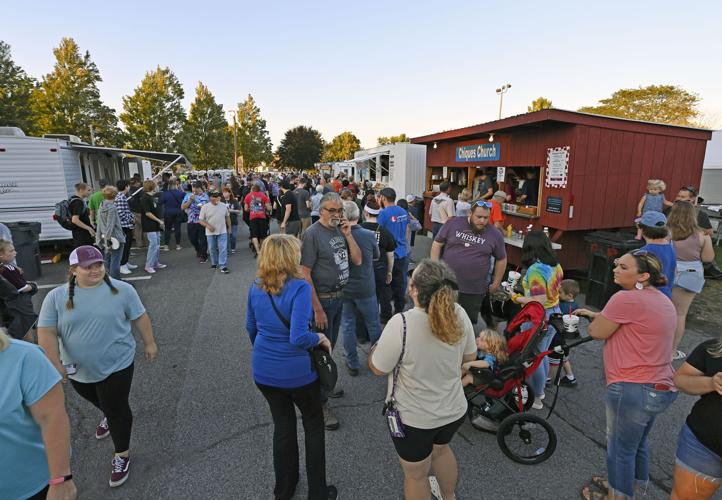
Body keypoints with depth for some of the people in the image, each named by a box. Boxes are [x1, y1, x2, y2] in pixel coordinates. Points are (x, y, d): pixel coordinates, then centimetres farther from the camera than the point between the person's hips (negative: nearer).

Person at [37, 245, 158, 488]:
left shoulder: (122, 290, -12)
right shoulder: (56, 297, -9)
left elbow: (140, 318, -4)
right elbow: (46, 332, -10)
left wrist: (149, 343, 1)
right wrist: (55, 364, -18)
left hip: (116, 365, -3)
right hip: (78, 370, 4)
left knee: (116, 409, 3)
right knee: (101, 403, 27)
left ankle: (122, 454, 22)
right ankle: (109, 414, 59)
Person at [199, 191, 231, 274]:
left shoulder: (224, 206, 1)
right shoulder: (205, 207, -6)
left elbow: (227, 217, 14)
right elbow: (200, 220, -4)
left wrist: (229, 227, 14)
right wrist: (208, 226, -19)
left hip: (222, 232, 0)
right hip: (210, 233, 0)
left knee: (223, 249, -7)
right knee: (212, 249, 13)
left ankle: (223, 266, -6)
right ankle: (214, 264, 31)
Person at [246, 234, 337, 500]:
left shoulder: (256, 287, -4)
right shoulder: (299, 287, -23)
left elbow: (251, 328, 10)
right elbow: (298, 338, -30)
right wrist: (321, 338, -11)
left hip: (264, 371, 5)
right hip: (297, 373, -5)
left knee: (283, 425, 24)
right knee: (313, 426, 19)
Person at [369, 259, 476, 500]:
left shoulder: (401, 324, -32)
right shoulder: (459, 314, -16)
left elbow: (378, 369, -18)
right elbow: (469, 356, 1)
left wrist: (377, 347, 1)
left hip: (414, 419, -5)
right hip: (455, 410, 6)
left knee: (415, 474, 22)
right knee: (440, 449, 35)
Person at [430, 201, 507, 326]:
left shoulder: (495, 234, -3)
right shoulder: (453, 223, -5)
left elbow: (501, 259, 8)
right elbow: (437, 244, 1)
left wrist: (496, 283, 9)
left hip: (474, 291, 0)